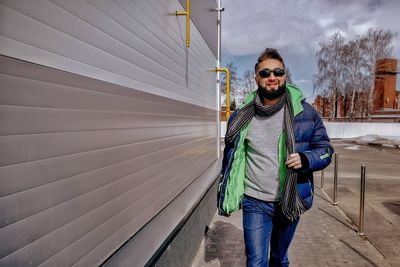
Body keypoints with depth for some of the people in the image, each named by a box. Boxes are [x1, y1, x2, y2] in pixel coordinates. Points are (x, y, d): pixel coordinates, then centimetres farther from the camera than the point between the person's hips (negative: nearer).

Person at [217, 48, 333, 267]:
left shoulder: (305, 112, -5)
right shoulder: (241, 116, -2)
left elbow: (325, 149, 1)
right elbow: (230, 157, 6)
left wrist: (305, 159, -21)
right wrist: (225, 197, 8)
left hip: (290, 201, 1)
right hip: (254, 203, 0)